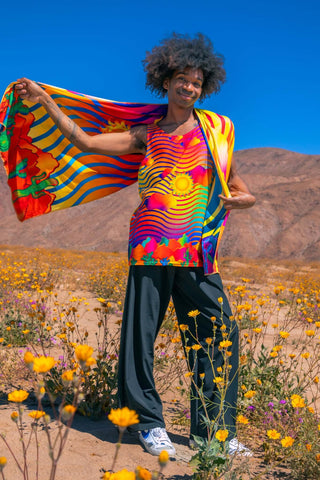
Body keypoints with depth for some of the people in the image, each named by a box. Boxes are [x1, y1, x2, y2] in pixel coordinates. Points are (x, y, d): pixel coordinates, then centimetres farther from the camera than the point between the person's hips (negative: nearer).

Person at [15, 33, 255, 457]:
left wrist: (241, 198, -2)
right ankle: (148, 423, 17)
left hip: (199, 252, 1)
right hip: (151, 246, 0)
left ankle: (216, 430, 10)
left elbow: (238, 185, 21)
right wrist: (45, 102, 8)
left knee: (219, 335, -4)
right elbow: (87, 142, 10)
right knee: (140, 333, 0)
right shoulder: (146, 135, 12)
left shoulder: (216, 128, 14)